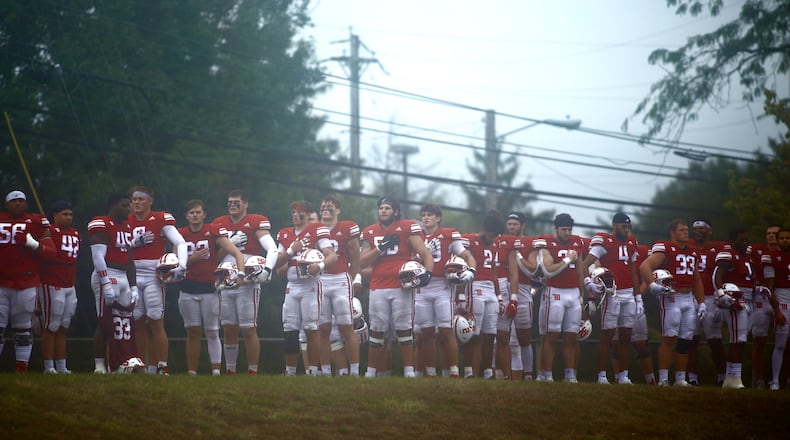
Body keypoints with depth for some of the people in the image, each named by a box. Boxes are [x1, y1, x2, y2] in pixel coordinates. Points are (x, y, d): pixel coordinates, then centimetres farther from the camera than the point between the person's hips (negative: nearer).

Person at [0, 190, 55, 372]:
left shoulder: (35, 222, 3)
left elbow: (50, 250, -2)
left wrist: (33, 244, -17)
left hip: (26, 283, -1)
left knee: (23, 328, 3)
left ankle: (22, 368, 6)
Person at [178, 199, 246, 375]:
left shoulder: (214, 232, -5)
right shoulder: (181, 235, 5)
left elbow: (237, 254, -8)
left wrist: (240, 273, -23)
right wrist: (192, 259, -13)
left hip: (209, 288, -3)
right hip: (188, 289, 3)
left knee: (212, 332, -1)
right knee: (193, 332, 4)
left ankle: (216, 372, -2)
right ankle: (191, 372, 6)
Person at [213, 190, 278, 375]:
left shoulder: (256, 223, -3)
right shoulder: (219, 224, 13)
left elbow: (272, 249, -11)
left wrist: (267, 269, -26)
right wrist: (229, 243, -5)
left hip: (248, 284, -5)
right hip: (225, 282, 5)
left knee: (249, 330, -5)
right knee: (229, 331, 8)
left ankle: (252, 371, 0)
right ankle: (230, 371, 14)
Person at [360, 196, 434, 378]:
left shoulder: (407, 228, 1)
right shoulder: (370, 232, 12)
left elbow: (426, 254, -1)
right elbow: (362, 262, 7)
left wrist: (428, 273, -18)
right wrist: (381, 247, -6)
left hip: (401, 287, -3)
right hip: (378, 287, 3)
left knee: (404, 329, -1)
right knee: (377, 330, 5)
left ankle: (409, 371, 4)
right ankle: (371, 371, 10)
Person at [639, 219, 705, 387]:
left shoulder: (693, 252, 18)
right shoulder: (665, 249, -5)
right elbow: (645, 266, -16)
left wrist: (701, 303, 20)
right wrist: (652, 285, -31)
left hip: (689, 299, 7)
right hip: (671, 297, -7)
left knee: (685, 340, 6)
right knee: (669, 338, -10)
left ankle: (680, 379, 12)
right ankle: (663, 378, -8)